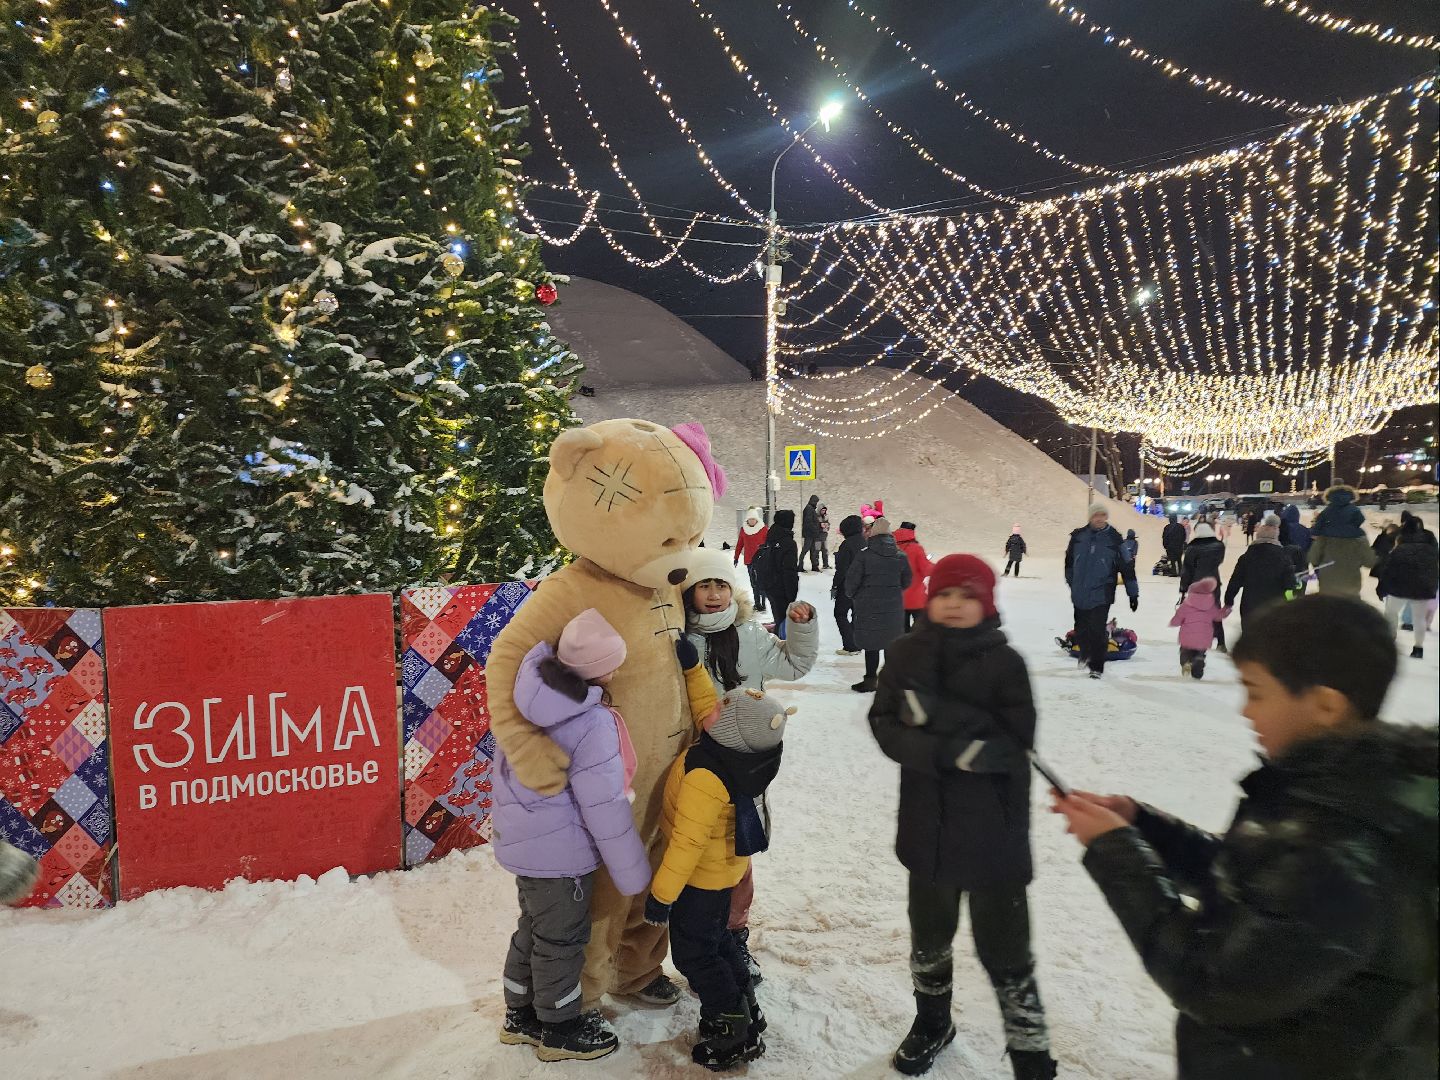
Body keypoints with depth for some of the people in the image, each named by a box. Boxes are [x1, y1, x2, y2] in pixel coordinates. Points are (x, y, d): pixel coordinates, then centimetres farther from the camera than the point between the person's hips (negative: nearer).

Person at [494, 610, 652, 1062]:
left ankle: (521, 1015, 44)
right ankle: (559, 1030, 35)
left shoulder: (532, 681, -13)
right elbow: (606, 811, -23)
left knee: (534, 926, 26)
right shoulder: (593, 725, -30)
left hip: (524, 835, 7)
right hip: (560, 850, -7)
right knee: (562, 938, 14)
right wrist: (634, 876, -10)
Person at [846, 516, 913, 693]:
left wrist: (852, 594, 10)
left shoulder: (864, 554, -13)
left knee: (872, 644, 4)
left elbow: (852, 579, -10)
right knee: (891, 643, 14)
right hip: (894, 606, 4)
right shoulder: (900, 556, 1)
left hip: (869, 607, -4)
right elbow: (906, 582, 9)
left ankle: (870, 680, 8)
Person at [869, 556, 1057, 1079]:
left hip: (995, 829, -3)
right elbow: (886, 727, -10)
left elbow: (1014, 742, -17)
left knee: (1002, 944, 6)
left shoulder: (1004, 662, -9)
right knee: (928, 934, 21)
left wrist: (937, 712, -27)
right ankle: (932, 1021, 45)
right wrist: (948, 750, -26)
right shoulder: (906, 654, -3)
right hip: (928, 825, 3)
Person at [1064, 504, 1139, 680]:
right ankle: (1086, 654, 37)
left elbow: (1127, 567, 0)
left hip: (1101, 594, -3)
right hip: (1079, 594, 3)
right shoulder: (1079, 536, 2)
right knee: (1081, 629, 10)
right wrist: (1072, 582, 21)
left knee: (1097, 630, -7)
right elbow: (1069, 560, 17)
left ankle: (1097, 667, 8)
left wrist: (1133, 593, 1)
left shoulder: (1114, 539, -4)